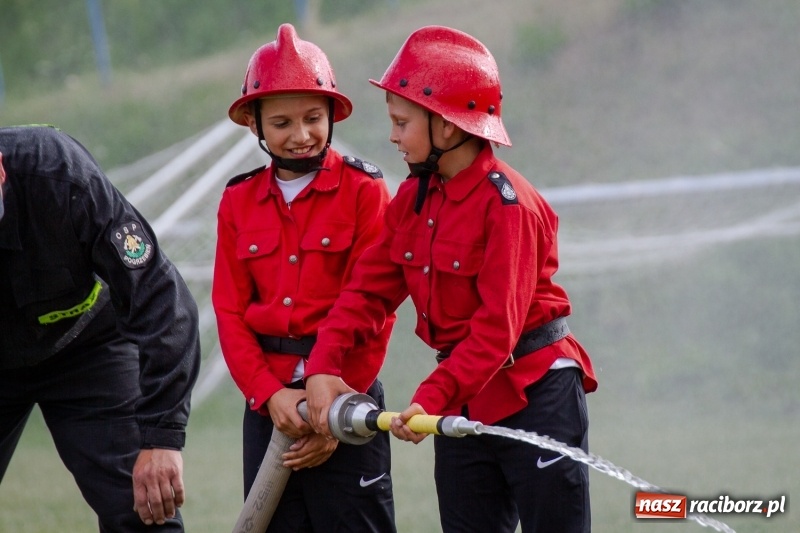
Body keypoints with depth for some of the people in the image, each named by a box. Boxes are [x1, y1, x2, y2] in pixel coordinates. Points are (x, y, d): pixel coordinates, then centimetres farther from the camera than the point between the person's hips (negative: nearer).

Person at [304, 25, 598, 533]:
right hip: (463, 398, 8)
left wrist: (433, 398, -31)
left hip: (533, 394, -8)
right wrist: (322, 368, -10)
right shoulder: (414, 198, 6)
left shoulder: (506, 203, -19)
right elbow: (370, 289, 4)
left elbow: (498, 325, -24)